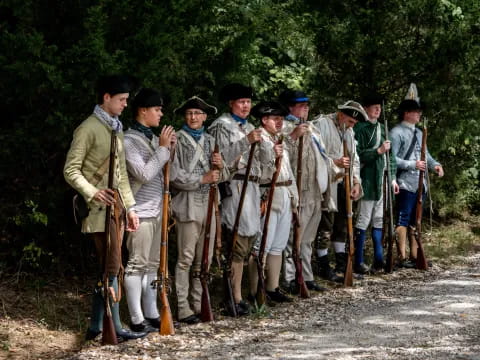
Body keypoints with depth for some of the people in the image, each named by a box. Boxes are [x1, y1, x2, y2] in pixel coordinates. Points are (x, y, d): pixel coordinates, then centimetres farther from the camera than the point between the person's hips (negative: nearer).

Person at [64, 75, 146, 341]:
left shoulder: (116, 129, 17)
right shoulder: (88, 128, -8)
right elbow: (71, 170, -11)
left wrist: (130, 207, 16)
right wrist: (92, 192, -25)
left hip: (116, 204, 8)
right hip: (100, 206, -8)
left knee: (108, 267, 8)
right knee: (113, 266, -9)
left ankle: (96, 327, 14)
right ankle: (115, 327, -4)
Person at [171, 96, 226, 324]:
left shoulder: (210, 141, 15)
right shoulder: (178, 141, -3)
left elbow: (222, 177, 16)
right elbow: (174, 178, -11)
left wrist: (220, 166, -6)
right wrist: (203, 179, -16)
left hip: (208, 205, 6)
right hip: (188, 205, -6)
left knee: (204, 259, 9)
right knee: (186, 258, -7)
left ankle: (198, 304, 17)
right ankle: (183, 309, -4)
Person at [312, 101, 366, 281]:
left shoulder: (348, 131, 16)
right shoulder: (321, 124, -9)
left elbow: (354, 158, 17)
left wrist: (356, 182, 6)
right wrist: (335, 162, -24)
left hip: (343, 184, 8)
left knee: (342, 224, 12)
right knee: (325, 226, -4)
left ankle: (342, 264, 21)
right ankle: (324, 267, 2)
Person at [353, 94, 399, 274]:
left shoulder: (381, 128, 17)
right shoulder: (360, 128, -7)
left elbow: (390, 155, 19)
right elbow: (358, 154, -14)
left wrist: (392, 178, 15)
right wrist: (378, 151, -19)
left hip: (382, 180, 8)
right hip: (368, 180, -8)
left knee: (379, 220, 11)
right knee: (363, 220, -5)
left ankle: (378, 259, 16)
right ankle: (358, 262, -1)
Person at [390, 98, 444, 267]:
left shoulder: (418, 133, 17)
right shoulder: (397, 133, -8)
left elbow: (425, 153, 20)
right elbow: (392, 159, -14)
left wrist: (435, 164, 0)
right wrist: (413, 165, -20)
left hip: (419, 183, 8)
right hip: (405, 184, -8)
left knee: (415, 221, 12)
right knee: (403, 220, -4)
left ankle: (414, 256, 18)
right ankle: (402, 257, 0)